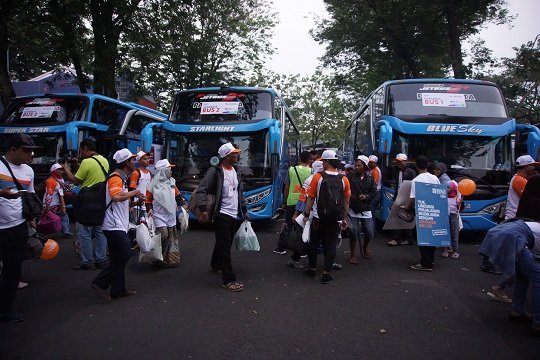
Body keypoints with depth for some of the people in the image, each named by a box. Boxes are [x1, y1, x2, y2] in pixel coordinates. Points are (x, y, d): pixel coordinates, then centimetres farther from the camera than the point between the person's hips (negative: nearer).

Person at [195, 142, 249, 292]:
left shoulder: (235, 172, 12)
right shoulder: (215, 171, -12)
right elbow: (200, 191, -15)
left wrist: (244, 211, 19)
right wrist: (203, 210, -24)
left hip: (235, 216, 8)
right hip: (222, 215, -8)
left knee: (225, 244, 21)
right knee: (225, 247, -5)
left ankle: (216, 264, 44)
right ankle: (229, 280, -2)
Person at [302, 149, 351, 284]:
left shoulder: (318, 177, -8)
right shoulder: (344, 179, 0)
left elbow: (311, 198, -6)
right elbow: (346, 201, 4)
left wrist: (306, 214, 3)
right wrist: (344, 218, 13)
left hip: (319, 217, -1)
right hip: (336, 219, 2)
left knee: (313, 243, 15)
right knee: (330, 245, 6)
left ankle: (312, 269, 24)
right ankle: (326, 273, 6)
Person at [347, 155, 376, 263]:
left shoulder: (370, 179, 8)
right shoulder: (350, 176, -3)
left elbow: (374, 191, 7)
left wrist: (366, 196, -10)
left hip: (366, 210, 3)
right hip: (353, 209, -3)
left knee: (370, 232, 5)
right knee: (354, 231, -1)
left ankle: (365, 247, 37)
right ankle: (353, 255, 16)